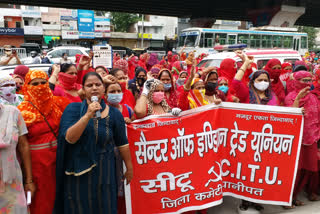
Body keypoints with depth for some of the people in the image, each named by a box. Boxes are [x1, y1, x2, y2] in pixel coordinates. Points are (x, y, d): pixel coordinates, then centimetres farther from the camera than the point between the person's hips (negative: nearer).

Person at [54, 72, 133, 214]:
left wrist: (129, 168, 7)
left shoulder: (114, 113, -2)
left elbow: (122, 144, 3)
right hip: (78, 173, 0)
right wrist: (87, 116, -27)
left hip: (104, 173, 1)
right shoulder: (73, 109, -5)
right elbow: (69, 138, -18)